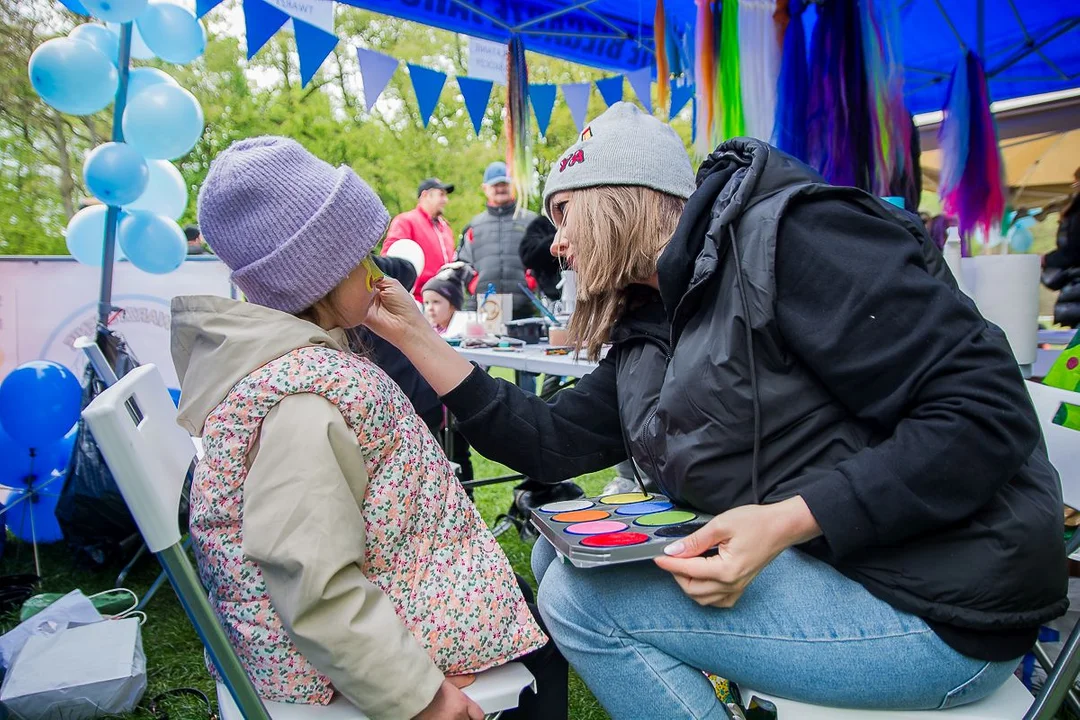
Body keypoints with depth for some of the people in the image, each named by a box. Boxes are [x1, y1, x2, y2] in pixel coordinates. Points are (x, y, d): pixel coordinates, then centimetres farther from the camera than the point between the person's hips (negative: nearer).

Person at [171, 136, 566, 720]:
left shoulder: (273, 354, 2)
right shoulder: (302, 400, -31)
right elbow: (316, 592, -30)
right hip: (341, 653, -10)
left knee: (526, 594, 20)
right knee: (545, 643, 3)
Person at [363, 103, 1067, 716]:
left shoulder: (788, 233, -16)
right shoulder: (647, 334, 9)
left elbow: (989, 411, -20)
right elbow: (546, 441, 5)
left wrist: (790, 520, -28)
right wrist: (414, 334, 1)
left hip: (940, 608, -8)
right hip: (814, 566, 8)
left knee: (580, 596, -14)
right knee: (557, 552, 6)